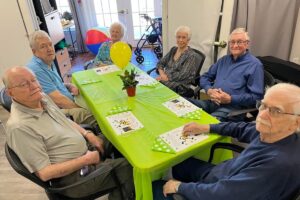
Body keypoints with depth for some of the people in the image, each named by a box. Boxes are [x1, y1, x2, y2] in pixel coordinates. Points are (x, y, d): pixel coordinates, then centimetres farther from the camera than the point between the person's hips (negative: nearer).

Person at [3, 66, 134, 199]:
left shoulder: (42, 97, -1)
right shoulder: (19, 127, -26)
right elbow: (44, 173, -24)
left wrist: (88, 135, 0)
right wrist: (86, 160, -21)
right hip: (73, 176, -8)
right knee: (128, 166, -9)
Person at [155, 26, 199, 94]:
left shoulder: (191, 55, -7)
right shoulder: (173, 50, 13)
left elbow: (182, 75, -16)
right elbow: (160, 63, 11)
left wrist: (166, 77, -16)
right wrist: (162, 74, -8)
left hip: (180, 87, -6)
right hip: (165, 79, 6)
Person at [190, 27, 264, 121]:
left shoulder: (255, 65, 1)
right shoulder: (223, 59, 20)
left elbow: (256, 97, -6)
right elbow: (205, 77, 20)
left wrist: (230, 99, -16)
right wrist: (209, 90, -2)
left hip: (233, 108, -6)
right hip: (212, 102, 6)